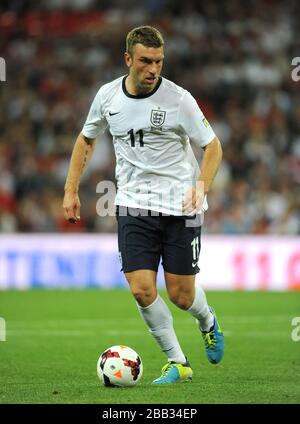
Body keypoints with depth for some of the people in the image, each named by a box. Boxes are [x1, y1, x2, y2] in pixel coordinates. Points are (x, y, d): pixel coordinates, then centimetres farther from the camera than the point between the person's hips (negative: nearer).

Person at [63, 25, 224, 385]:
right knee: (141, 290, -11)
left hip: (180, 206, -2)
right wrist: (71, 190, 10)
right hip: (133, 205, 2)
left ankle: (207, 320, 38)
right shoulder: (107, 95, -1)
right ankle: (177, 363, 7)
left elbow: (212, 146, -3)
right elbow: (87, 139, 16)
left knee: (181, 295, 1)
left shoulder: (179, 99, -11)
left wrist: (200, 189, -19)